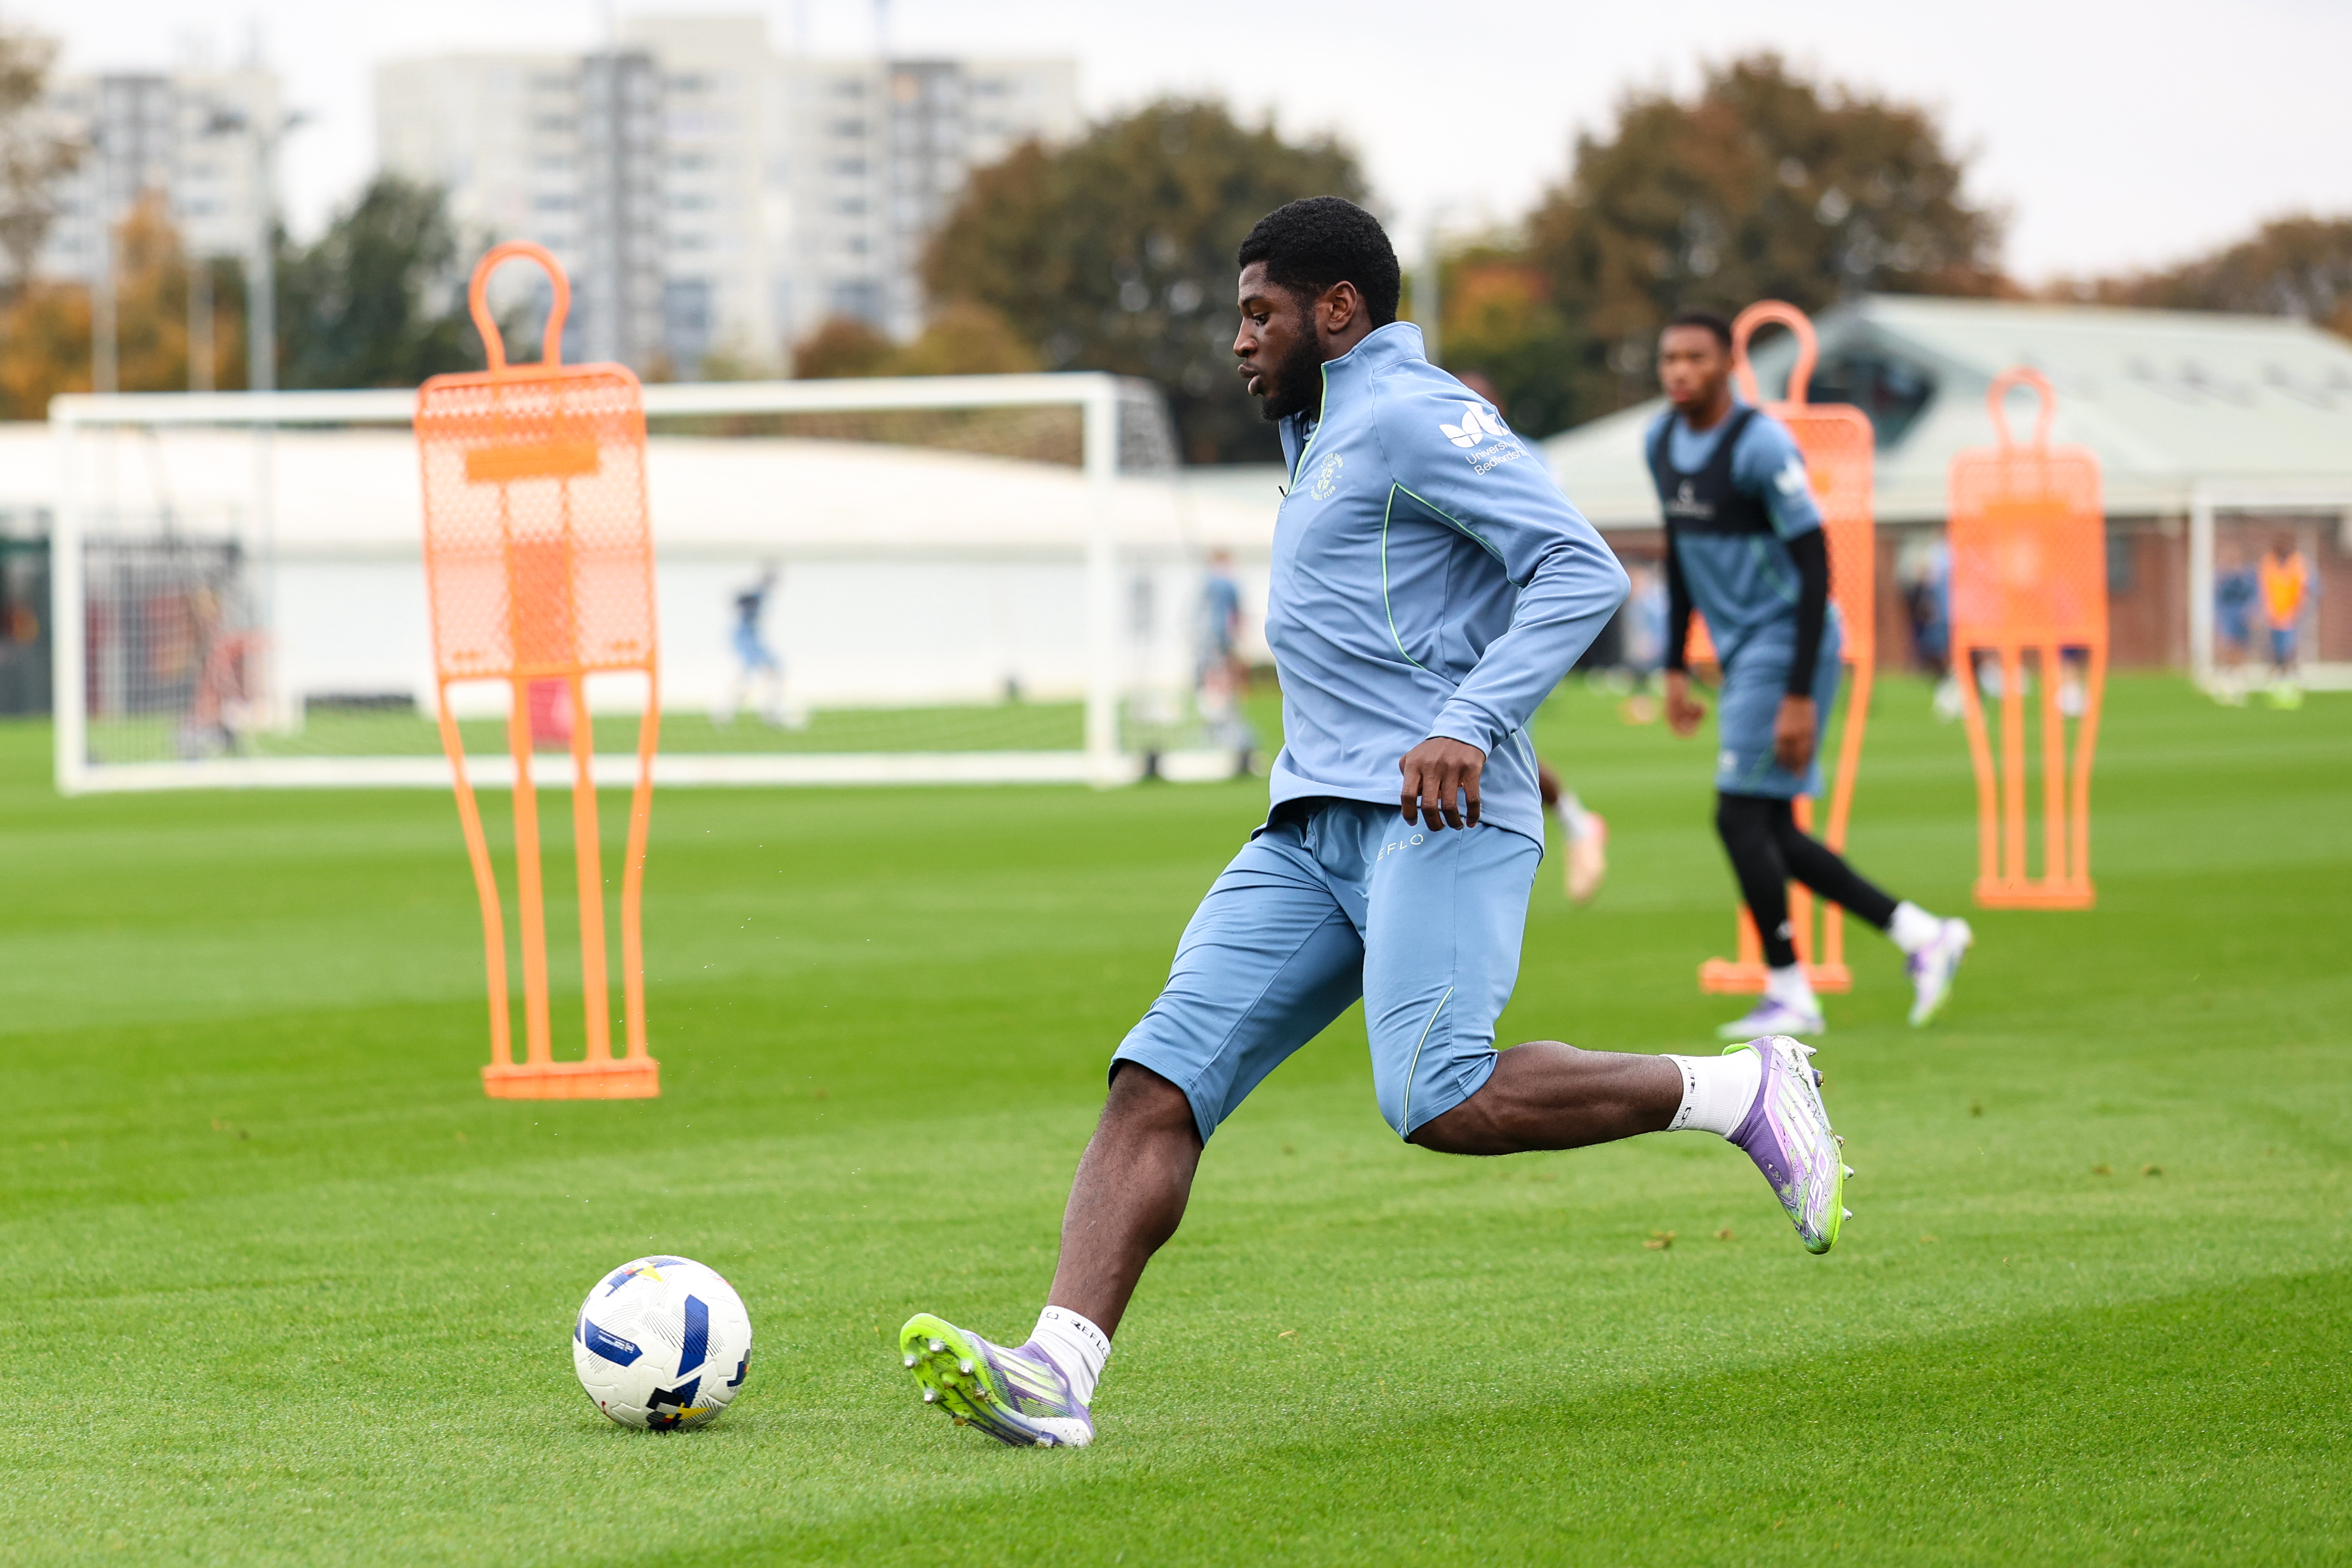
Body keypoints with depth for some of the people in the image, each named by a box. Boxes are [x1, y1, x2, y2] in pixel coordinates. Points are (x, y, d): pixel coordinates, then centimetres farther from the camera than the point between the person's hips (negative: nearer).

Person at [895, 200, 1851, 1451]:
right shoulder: (1326, 437, 27)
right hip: (1312, 831, 9)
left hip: (1433, 816, -9)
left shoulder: (1409, 414, -4)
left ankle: (1742, 1091, -6)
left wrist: (1472, 729, -24)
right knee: (1156, 1082, -10)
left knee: (1441, 1101, -26)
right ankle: (1054, 1372, -23)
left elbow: (1582, 570, -14)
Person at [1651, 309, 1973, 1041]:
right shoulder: (1663, 441, 8)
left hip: (1787, 645, -9)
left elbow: (1815, 567, -18)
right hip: (1741, 651, 9)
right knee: (1772, 833, 7)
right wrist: (1676, 670, 20)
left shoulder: (1761, 446, -18)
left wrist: (1800, 697, -21)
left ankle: (1789, 993, 0)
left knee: (1740, 814, -10)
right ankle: (1921, 935, 16)